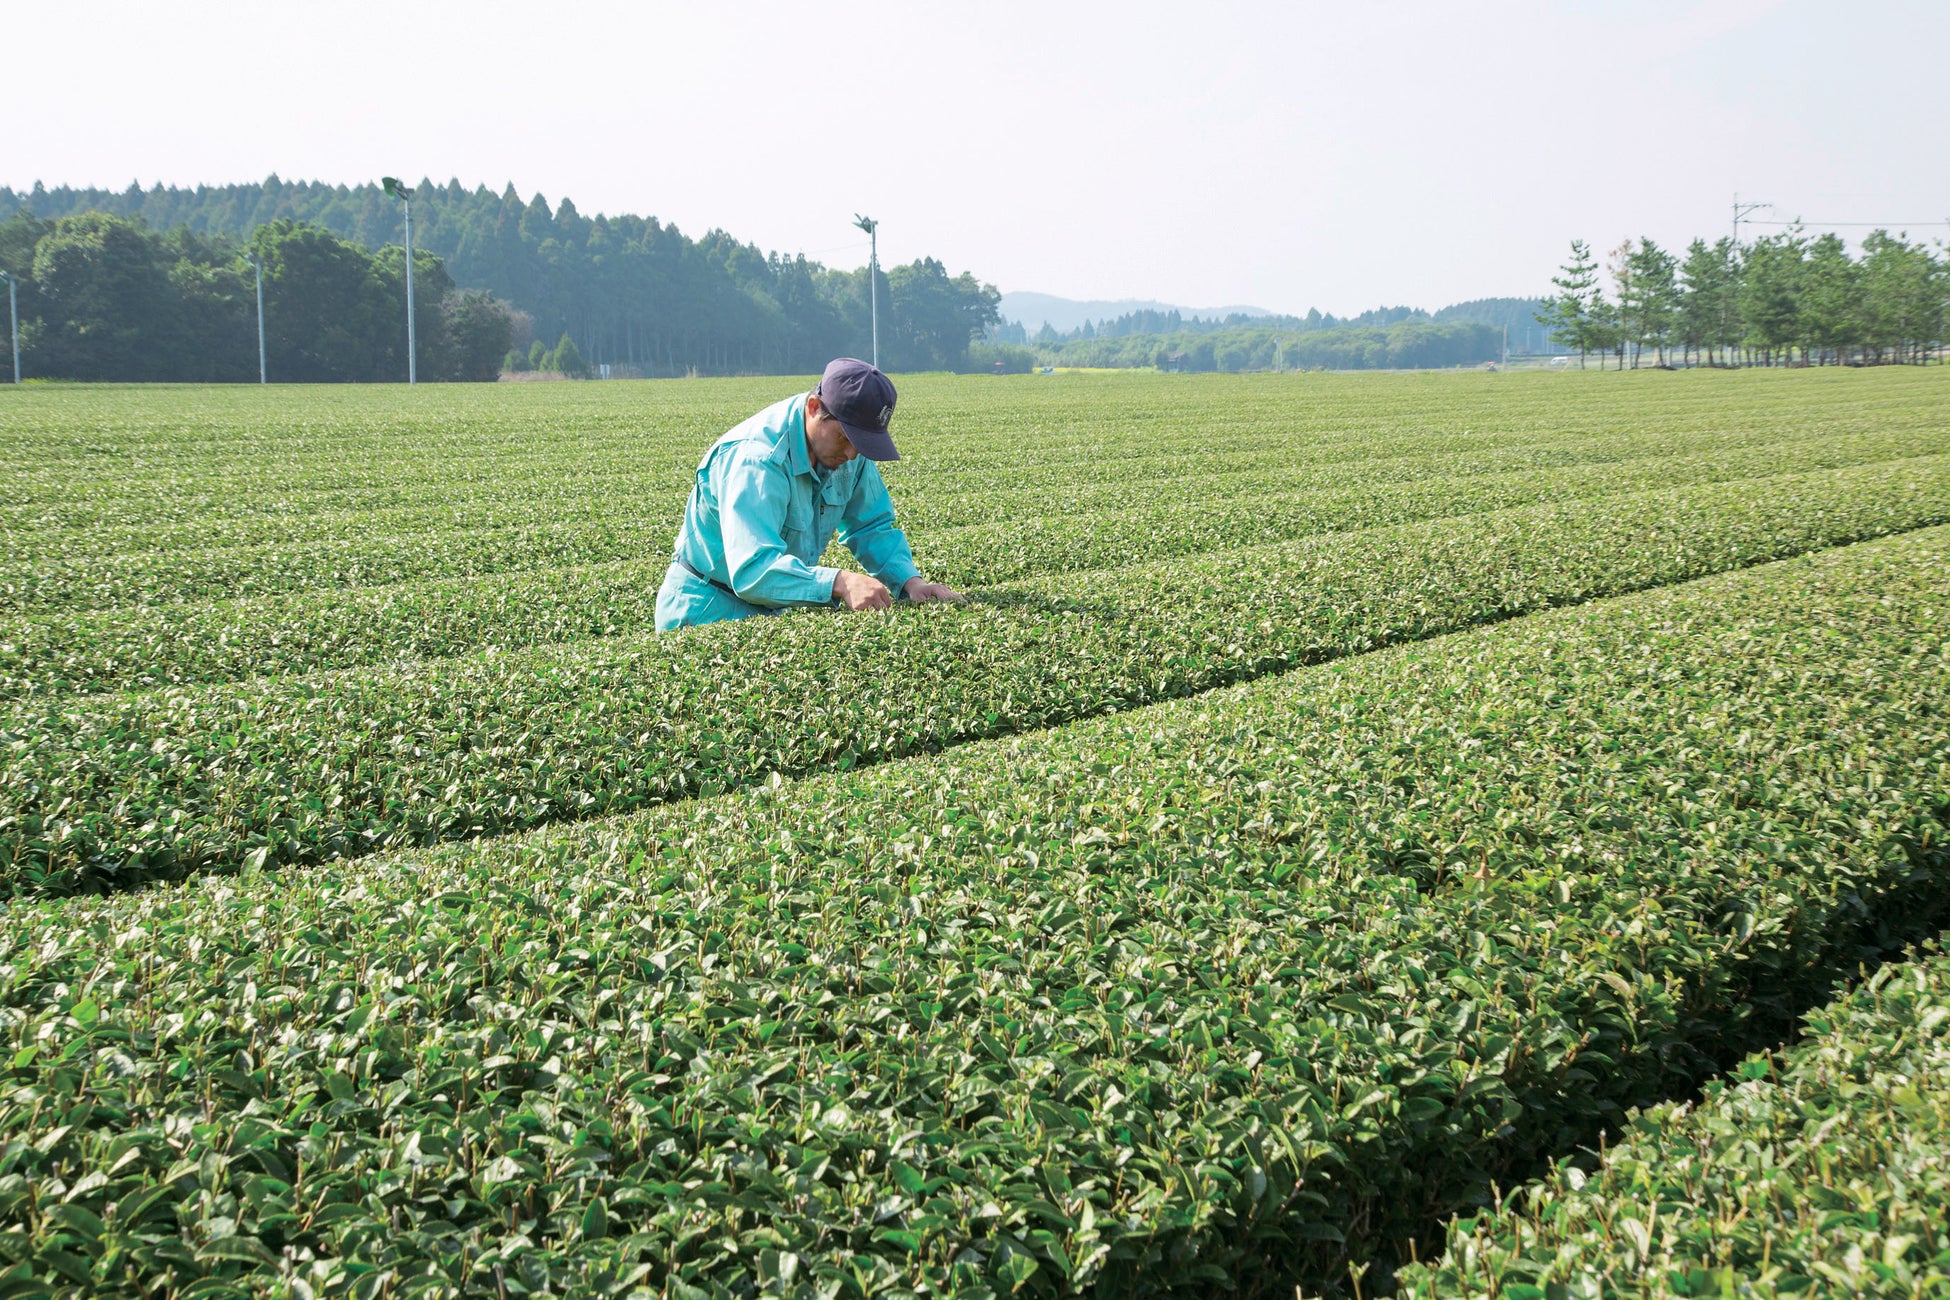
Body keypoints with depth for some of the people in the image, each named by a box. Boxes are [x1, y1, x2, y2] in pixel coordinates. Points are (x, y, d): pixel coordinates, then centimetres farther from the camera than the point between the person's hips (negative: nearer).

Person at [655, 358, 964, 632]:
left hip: (777, 610, 6)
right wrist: (839, 583, -53)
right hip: (709, 611, -6)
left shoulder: (849, 445, -3)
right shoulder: (756, 458, -29)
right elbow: (753, 569, -40)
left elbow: (873, 526, 10)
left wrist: (910, 580, -9)